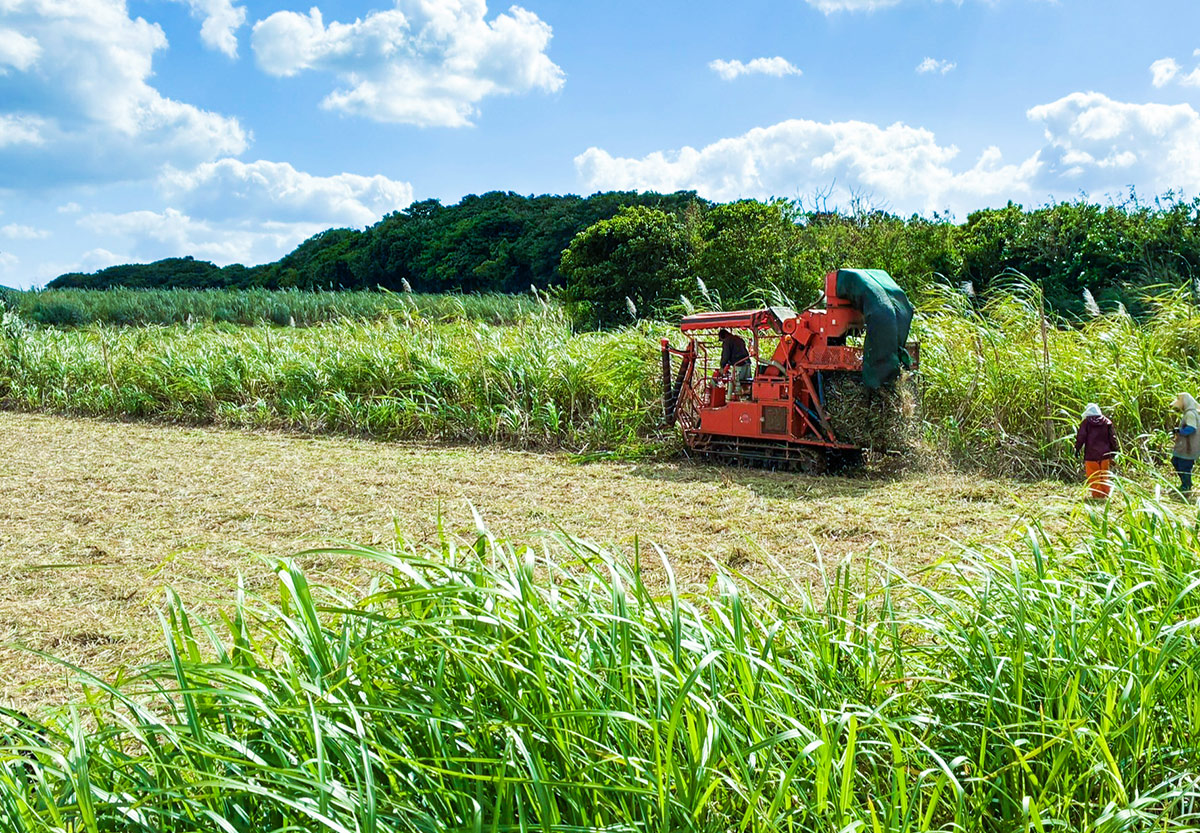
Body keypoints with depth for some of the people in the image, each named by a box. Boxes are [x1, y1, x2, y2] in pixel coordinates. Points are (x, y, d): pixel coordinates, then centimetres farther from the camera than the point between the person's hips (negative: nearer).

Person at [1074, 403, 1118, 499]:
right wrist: (1113, 451, 15)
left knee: (1092, 476, 3)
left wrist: (1077, 448, 5)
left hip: (1091, 455, -3)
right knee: (1105, 476, 14)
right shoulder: (1107, 422, 5)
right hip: (1105, 454, 4)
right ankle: (1105, 493, 16)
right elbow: (1112, 438, 8)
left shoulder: (1086, 422, -5)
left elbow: (1080, 437, -7)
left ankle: (1095, 494, 1)